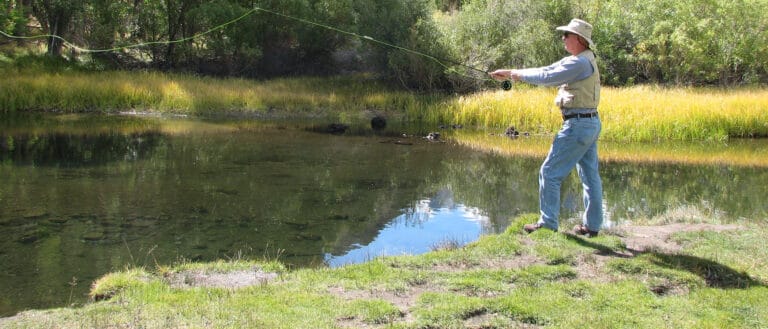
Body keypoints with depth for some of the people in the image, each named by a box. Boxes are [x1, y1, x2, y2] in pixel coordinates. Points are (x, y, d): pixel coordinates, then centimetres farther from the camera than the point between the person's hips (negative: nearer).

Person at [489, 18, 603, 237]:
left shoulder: (580, 63, -17)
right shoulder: (578, 61, 16)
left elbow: (546, 78, -20)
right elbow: (546, 71, 16)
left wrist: (519, 74, -5)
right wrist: (509, 74, 11)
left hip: (577, 124, -11)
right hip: (590, 123, 11)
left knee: (550, 172, -4)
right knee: (590, 176, 11)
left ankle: (548, 224, 1)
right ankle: (592, 225, 16)